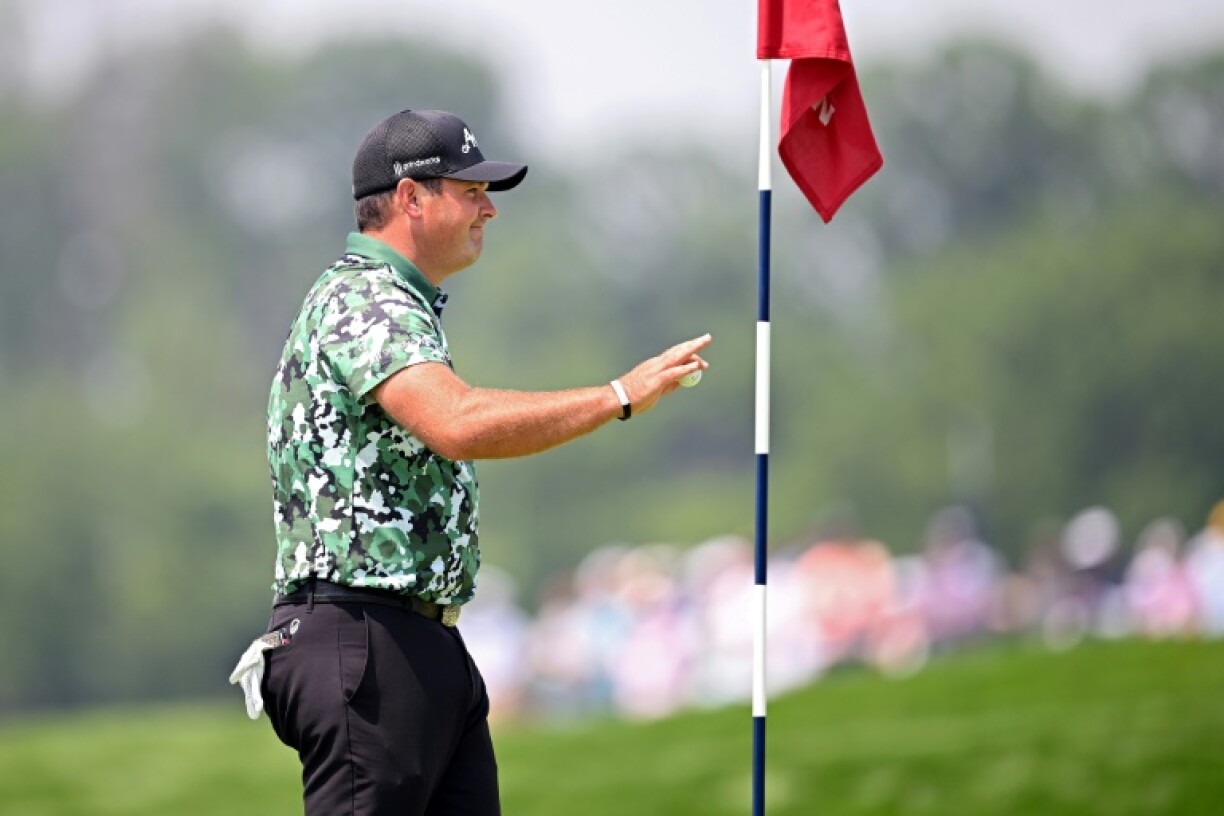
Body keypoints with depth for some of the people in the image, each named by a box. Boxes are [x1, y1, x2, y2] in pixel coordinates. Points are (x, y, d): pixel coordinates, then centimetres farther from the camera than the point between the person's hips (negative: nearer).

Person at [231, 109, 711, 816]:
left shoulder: (405, 306, 21)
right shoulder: (361, 301, -13)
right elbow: (458, 423, -30)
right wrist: (620, 397, -25)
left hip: (429, 649, 11)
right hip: (363, 644, -11)